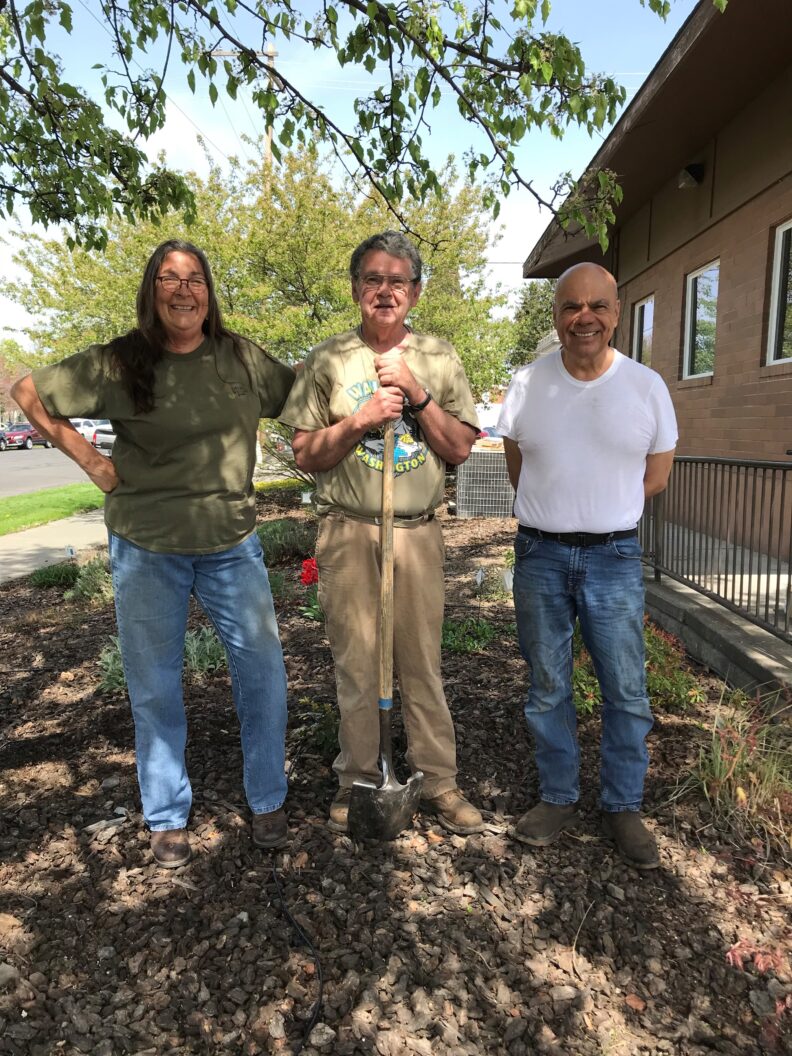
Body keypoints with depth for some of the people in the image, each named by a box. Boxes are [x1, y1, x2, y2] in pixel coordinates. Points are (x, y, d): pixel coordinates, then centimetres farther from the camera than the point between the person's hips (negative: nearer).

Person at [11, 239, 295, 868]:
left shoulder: (241, 358, 2)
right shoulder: (119, 364, -3)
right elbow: (28, 393, 5)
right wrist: (93, 463, -2)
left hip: (232, 544, 1)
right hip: (146, 549, -1)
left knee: (263, 672, 2)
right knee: (155, 687, 9)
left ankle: (269, 800, 23)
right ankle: (168, 818, 27)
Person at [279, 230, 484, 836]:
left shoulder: (438, 360, 9)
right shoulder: (328, 361, 5)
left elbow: (460, 449, 5)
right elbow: (306, 455, 3)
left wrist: (418, 395, -8)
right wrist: (360, 419, -12)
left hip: (418, 532, 1)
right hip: (348, 533, -1)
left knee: (423, 663, 6)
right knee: (355, 665, 6)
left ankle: (439, 783, 21)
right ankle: (358, 780, 23)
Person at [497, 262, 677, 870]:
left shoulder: (647, 386, -1)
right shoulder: (527, 383, 1)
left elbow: (656, 477, 7)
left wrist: (596, 510, 4)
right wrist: (558, 513, 5)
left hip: (615, 557, 0)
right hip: (540, 554, 1)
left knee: (627, 693, 6)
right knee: (547, 690, 11)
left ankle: (624, 808, 26)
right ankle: (559, 799, 29)